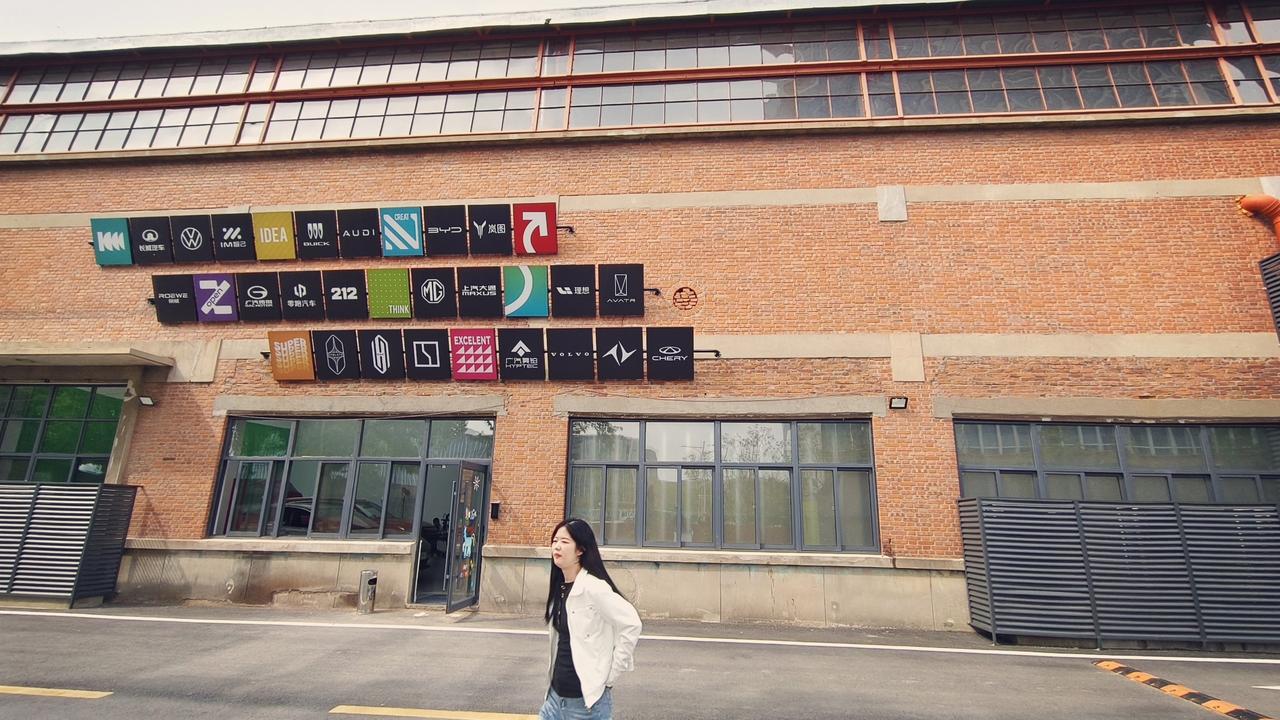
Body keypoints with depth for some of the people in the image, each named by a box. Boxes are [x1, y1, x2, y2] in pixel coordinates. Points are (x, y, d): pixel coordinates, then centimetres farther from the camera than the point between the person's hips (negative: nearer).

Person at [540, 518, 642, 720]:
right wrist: (553, 678, 9)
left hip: (587, 699, -7)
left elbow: (631, 625, -23)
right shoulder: (558, 587, 5)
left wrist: (610, 676, -16)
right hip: (557, 695, 7)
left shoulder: (593, 587, -19)